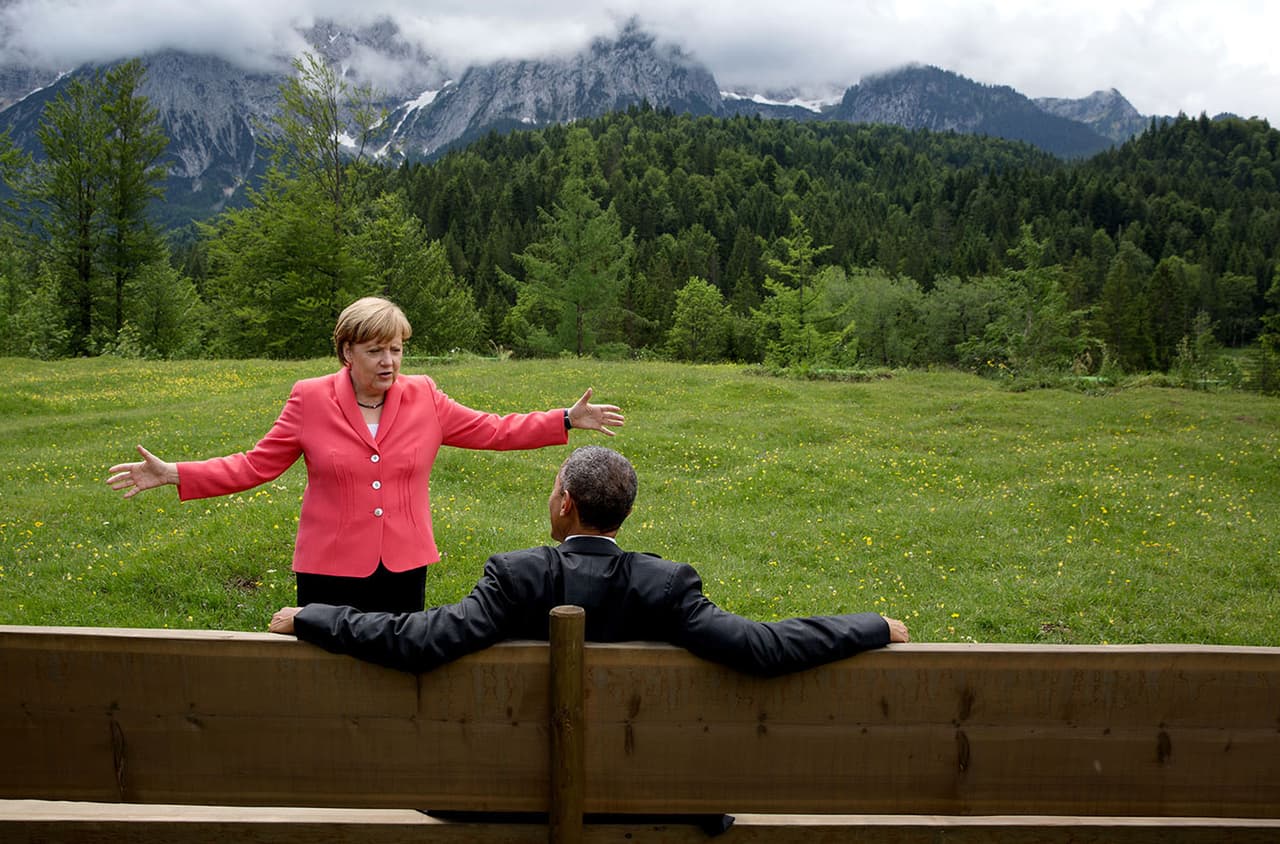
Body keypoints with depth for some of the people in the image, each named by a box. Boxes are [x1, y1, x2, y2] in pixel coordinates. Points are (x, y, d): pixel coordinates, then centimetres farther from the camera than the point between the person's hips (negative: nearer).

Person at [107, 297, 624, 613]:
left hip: (403, 567, 2)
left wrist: (568, 421, 4)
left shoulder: (423, 398, 1)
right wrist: (174, 475, -11)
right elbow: (255, 465, -1)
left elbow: (492, 431, 7)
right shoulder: (310, 400, -3)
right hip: (332, 571, -1)